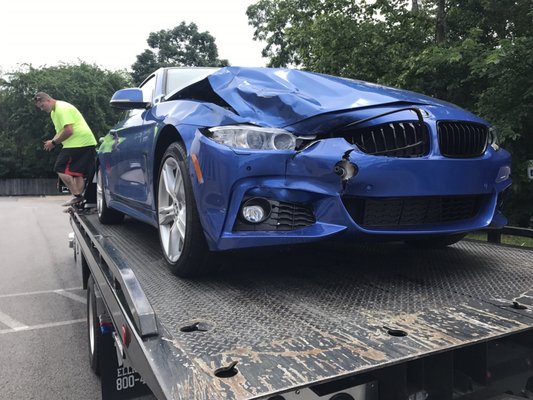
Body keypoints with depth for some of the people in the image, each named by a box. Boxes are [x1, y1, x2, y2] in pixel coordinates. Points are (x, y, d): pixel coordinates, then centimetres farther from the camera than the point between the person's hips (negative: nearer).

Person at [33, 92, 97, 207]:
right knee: (78, 173, 11)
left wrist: (54, 143, -11)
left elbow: (68, 131, -21)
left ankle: (77, 195, -10)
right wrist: (53, 141, 6)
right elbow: (60, 131, 27)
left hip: (79, 142, -11)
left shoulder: (62, 108, -13)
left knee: (61, 169, -10)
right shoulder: (54, 112, 21)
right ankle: (80, 200, 12)